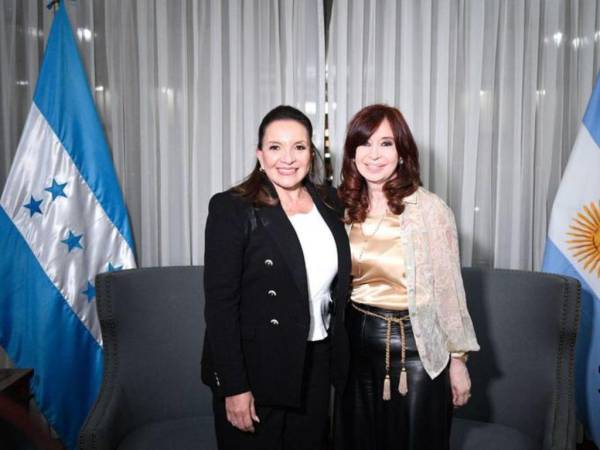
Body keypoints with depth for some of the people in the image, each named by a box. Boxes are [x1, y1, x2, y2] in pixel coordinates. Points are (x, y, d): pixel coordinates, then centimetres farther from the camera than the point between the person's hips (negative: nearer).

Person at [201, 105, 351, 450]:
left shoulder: (329, 203, 4)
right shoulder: (232, 208, -13)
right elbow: (220, 303, -15)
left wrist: (337, 359, 8)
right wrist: (234, 387, -16)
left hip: (316, 368, 5)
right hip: (254, 370, -5)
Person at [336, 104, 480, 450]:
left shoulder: (430, 208, -14)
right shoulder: (344, 207, 0)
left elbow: (448, 288, -8)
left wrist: (458, 359, -5)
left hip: (417, 346, -4)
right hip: (358, 341, 4)